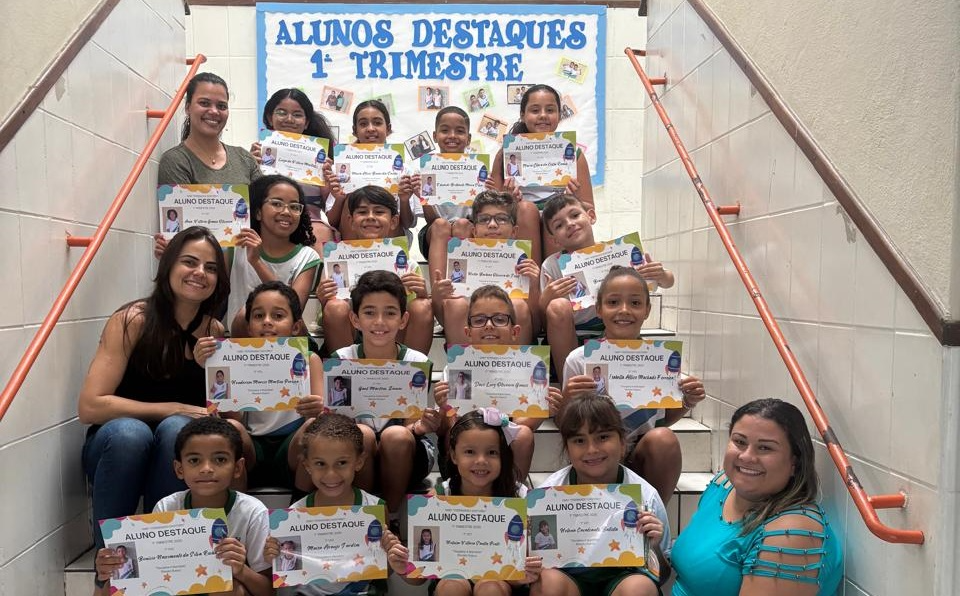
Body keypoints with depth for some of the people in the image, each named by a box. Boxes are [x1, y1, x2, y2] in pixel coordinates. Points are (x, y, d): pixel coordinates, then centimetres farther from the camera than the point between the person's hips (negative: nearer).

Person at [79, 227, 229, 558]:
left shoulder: (215, 332, -1)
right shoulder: (133, 320, -13)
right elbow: (90, 406, -18)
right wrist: (171, 409, -21)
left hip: (178, 453, 2)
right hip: (116, 444, -2)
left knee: (177, 428, -31)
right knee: (130, 431, -35)